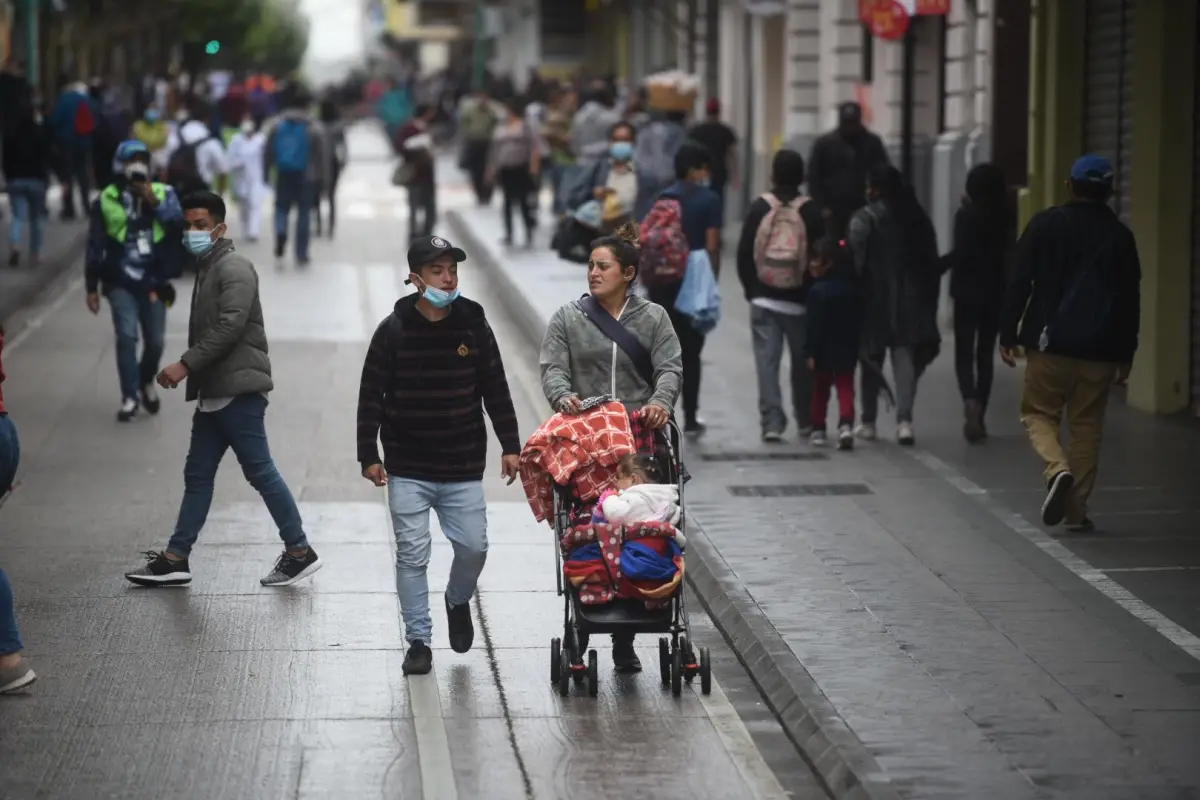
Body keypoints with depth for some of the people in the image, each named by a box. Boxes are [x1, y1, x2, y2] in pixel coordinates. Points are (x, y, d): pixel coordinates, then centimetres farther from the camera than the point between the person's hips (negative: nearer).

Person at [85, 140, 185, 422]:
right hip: (120, 283, -1)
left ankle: (146, 381, 37)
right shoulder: (106, 200, 0)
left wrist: (155, 204, -21)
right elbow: (95, 247, 4)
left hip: (153, 282, 1)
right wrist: (92, 287, 4)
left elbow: (179, 227, -11)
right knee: (126, 336, -14)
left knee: (155, 342, 8)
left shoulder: (163, 194, 3)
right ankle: (130, 397, -4)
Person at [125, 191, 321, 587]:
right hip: (214, 393, 10)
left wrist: (185, 365, -22)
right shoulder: (206, 269, 19)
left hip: (238, 391, -10)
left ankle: (299, 552, 2)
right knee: (197, 475, 10)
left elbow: (230, 326, -21)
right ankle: (175, 559, 13)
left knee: (260, 472, -6)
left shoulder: (234, 268, -10)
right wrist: (191, 373, 11)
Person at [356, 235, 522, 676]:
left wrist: (510, 445, 5)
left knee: (474, 546, -1)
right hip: (408, 470, -2)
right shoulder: (393, 330, -4)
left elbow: (495, 391, 8)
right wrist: (369, 455, -5)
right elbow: (371, 397, -1)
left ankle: (458, 601, 31)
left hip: (463, 469, 2)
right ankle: (418, 641, 10)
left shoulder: (474, 326, 2)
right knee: (412, 554, -1)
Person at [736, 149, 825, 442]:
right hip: (800, 300, 0)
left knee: (767, 360, 1)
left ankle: (771, 421, -8)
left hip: (763, 298, 0)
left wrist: (751, 289, 10)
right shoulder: (811, 212, -5)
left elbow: (744, 254, 0)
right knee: (803, 362, 12)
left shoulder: (758, 208, -2)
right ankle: (806, 422, 19)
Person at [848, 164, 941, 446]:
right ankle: (904, 418, -15)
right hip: (911, 302, 3)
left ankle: (869, 422, 19)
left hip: (875, 299, -3)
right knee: (905, 359, 1)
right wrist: (928, 303, 15)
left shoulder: (864, 218, -9)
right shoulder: (918, 217, 7)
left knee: (872, 360, 11)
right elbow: (932, 261, 10)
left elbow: (855, 261, -16)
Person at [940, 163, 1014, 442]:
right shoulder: (1004, 218, 2)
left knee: (964, 353, 2)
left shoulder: (966, 215, -11)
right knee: (986, 354, 11)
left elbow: (959, 252, -19)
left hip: (967, 292, -4)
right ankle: (979, 417, 11)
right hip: (995, 292, 4)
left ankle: (970, 400, -24)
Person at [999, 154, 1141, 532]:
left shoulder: (1045, 224, -1)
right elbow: (1130, 300, 7)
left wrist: (1008, 334, 1)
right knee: (1087, 426, 8)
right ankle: (1077, 509, 7)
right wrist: (1125, 355, 13)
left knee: (1039, 413, 9)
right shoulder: (1120, 236, 4)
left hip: (1049, 344, -2)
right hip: (1099, 350, 2)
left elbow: (1020, 282, -4)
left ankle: (1058, 469, -19)